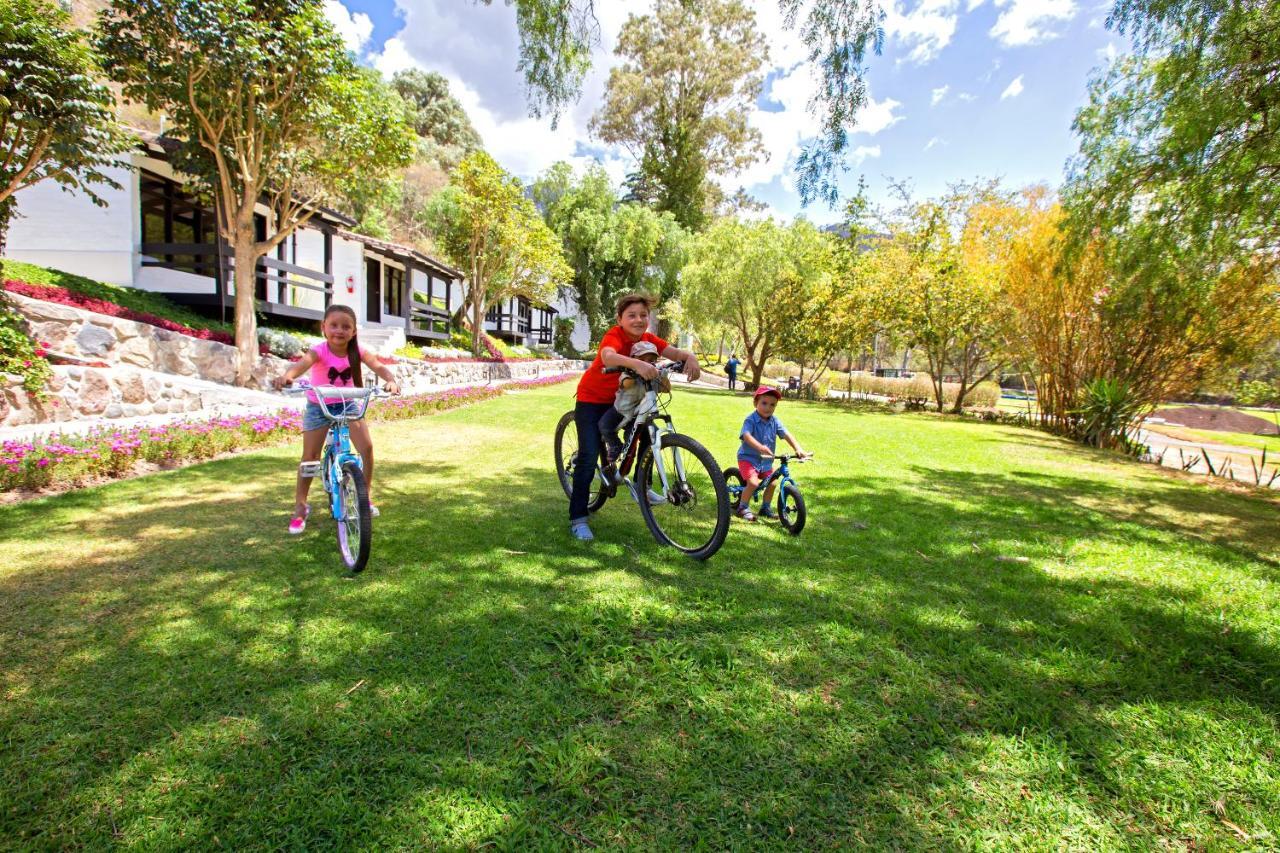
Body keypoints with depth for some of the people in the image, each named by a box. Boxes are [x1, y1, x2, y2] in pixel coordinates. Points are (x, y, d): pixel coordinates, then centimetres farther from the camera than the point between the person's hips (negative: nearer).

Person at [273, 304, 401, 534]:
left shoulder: (357, 352, -15)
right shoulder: (319, 351, -23)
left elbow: (378, 366, -30)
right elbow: (302, 364, -44)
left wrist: (390, 381, -52)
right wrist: (286, 376, -66)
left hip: (348, 404, 2)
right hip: (319, 406, -2)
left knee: (366, 446, -11)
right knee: (309, 457, -1)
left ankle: (366, 496, 8)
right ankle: (300, 506, 16)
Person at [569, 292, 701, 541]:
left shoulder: (648, 340, -7)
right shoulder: (614, 336, -25)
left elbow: (675, 353, -20)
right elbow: (608, 356, -49)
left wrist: (690, 357, -42)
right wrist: (637, 363, -66)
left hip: (619, 399, 6)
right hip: (591, 400, -6)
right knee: (589, 458, -12)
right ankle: (577, 519, -1)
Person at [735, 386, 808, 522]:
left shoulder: (775, 421, -2)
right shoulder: (751, 420, -19)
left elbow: (787, 434, -10)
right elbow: (746, 436, -35)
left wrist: (798, 449, -25)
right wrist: (760, 447, -52)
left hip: (766, 460, 6)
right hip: (748, 457, -6)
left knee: (771, 483, 7)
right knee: (753, 482, -21)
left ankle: (765, 508, 29)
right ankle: (743, 508, -1)